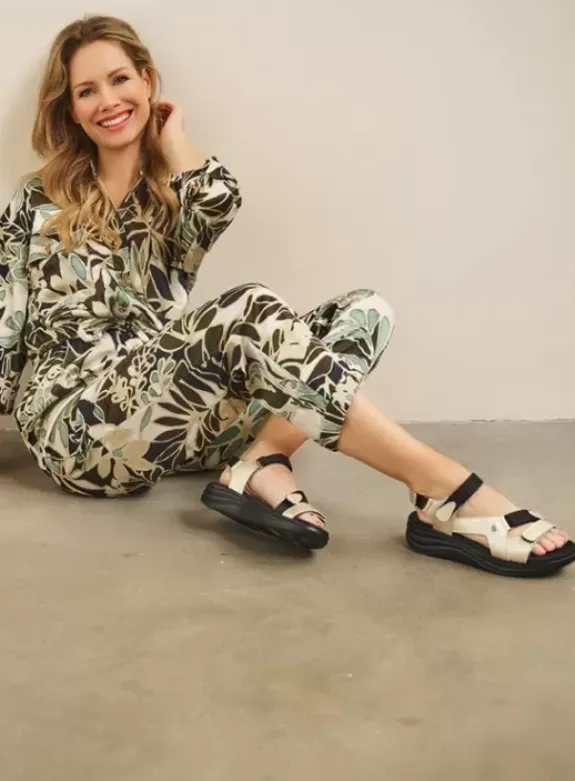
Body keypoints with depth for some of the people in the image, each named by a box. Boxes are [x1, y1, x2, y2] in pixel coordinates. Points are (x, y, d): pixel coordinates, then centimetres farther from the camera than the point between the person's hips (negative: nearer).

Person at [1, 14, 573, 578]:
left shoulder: (173, 195, 17)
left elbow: (220, 198, -9)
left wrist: (172, 139, 7)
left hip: (171, 418, 4)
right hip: (80, 427, -4)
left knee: (366, 311, -11)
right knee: (249, 310, -32)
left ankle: (261, 464, -34)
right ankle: (447, 494, -37)